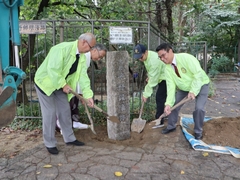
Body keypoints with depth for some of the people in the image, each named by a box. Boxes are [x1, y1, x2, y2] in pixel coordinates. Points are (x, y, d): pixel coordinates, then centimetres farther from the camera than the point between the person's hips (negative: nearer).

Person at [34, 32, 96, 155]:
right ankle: (50, 144, 10)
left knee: (65, 110, 10)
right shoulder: (62, 48, -28)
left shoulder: (82, 57, -3)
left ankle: (69, 138, 25)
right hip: (45, 82, -8)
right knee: (50, 113, -5)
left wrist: (88, 95, -14)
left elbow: (83, 76, -6)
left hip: (60, 84, 8)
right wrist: (63, 85, -24)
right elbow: (52, 69, -33)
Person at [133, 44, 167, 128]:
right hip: (161, 77, 10)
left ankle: (159, 121, -3)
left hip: (166, 79, -10)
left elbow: (153, 81, -30)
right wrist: (149, 76, 3)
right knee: (159, 98, 17)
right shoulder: (147, 56, -6)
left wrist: (146, 94, -25)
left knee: (160, 98, -10)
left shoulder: (154, 61, -35)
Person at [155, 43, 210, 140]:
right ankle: (171, 126, 25)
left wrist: (193, 91, -37)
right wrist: (168, 103, -28)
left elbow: (198, 74, -32)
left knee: (199, 108, -19)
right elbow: (171, 86, -17)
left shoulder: (185, 58, -31)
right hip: (183, 87, 6)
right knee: (173, 105, 2)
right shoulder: (167, 68, -13)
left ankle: (198, 131, 5)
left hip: (200, 84, -5)